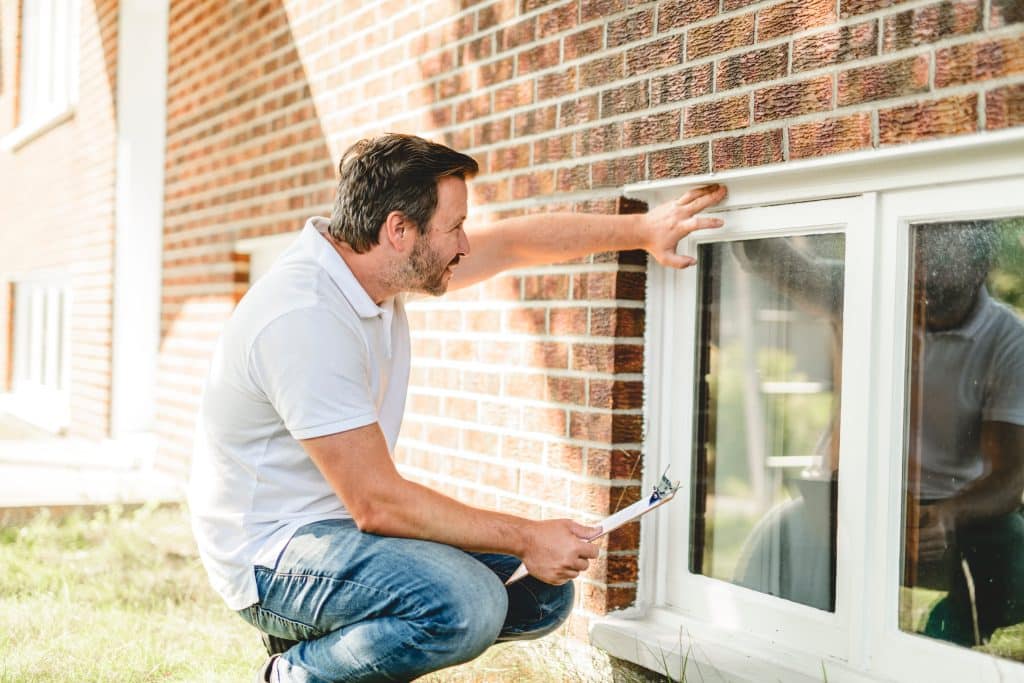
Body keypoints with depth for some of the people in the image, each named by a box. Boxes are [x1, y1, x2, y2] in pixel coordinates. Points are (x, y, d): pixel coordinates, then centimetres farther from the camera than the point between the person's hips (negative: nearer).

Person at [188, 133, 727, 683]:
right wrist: (527, 538, -20)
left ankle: (320, 635, 12)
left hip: (346, 522, 10)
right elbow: (377, 502, -26)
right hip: (270, 555, -10)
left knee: (546, 589, 3)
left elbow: (513, 242, 15)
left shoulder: (376, 262, 2)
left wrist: (642, 229, 16)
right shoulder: (305, 320, -26)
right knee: (468, 604, -33)